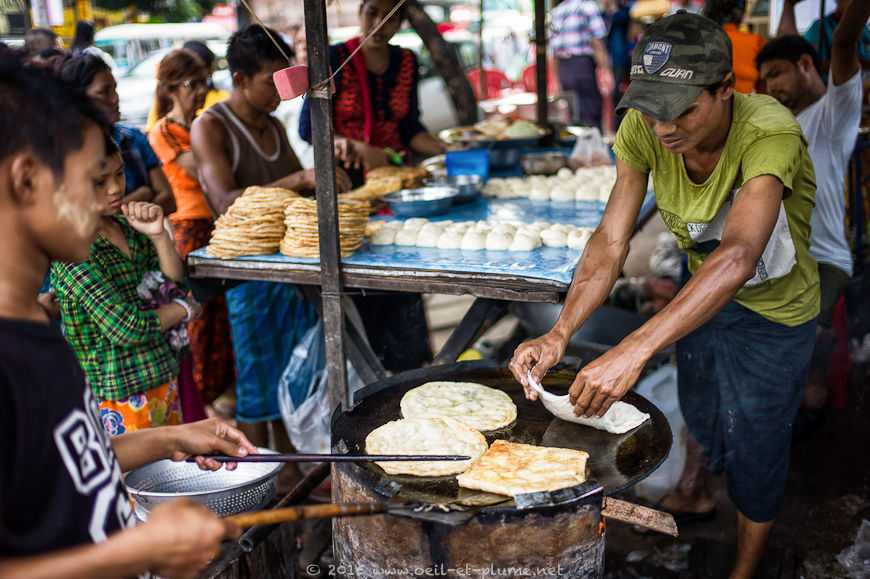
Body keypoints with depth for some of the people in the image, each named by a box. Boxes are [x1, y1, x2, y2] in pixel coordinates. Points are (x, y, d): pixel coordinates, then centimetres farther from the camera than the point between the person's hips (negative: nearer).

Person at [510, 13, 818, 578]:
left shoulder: (770, 134, -39)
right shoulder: (643, 129, -24)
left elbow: (738, 257, -52)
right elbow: (610, 242, -27)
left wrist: (634, 350, -62)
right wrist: (559, 334, -43)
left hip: (774, 309, -4)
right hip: (702, 291, 5)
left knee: (755, 442, 9)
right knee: (698, 410, 26)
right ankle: (696, 494, 58)